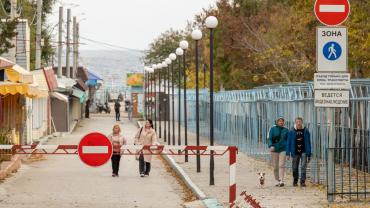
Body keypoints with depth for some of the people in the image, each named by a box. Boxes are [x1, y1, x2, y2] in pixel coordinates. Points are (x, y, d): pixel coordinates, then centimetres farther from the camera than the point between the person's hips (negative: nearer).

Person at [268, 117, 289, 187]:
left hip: (283, 150, 0)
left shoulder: (286, 130, 8)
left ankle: (281, 181, -19)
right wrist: (271, 146, -20)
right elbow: (270, 139, -2)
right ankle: (278, 181, 17)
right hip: (274, 150, 1)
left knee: (281, 165, -13)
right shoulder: (273, 129, 3)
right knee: (275, 167, 4)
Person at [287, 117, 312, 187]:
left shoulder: (306, 131, 3)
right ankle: (295, 181, 24)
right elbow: (288, 143, 4)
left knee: (303, 167, -12)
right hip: (295, 152, 1)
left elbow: (308, 143, 8)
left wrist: (309, 154, 6)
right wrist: (288, 153, -2)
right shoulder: (291, 131, 2)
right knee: (295, 168, 9)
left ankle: (303, 181, -12)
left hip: (303, 152, -1)